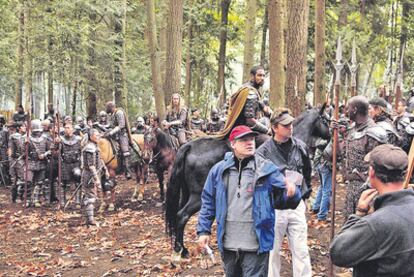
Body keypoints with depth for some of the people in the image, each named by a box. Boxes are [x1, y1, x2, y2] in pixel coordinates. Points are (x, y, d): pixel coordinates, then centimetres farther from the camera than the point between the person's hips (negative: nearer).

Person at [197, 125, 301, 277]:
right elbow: (208, 202, 9)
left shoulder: (267, 169, -4)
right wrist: (203, 230, 5)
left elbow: (282, 198, -5)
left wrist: (292, 193, -27)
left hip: (256, 245, -3)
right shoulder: (219, 170, 3)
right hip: (228, 244, 3)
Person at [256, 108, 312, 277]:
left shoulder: (300, 147, 3)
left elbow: (307, 172, 18)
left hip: (297, 205, 3)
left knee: (301, 250, 6)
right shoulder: (264, 151, -9)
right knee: (273, 250, 9)